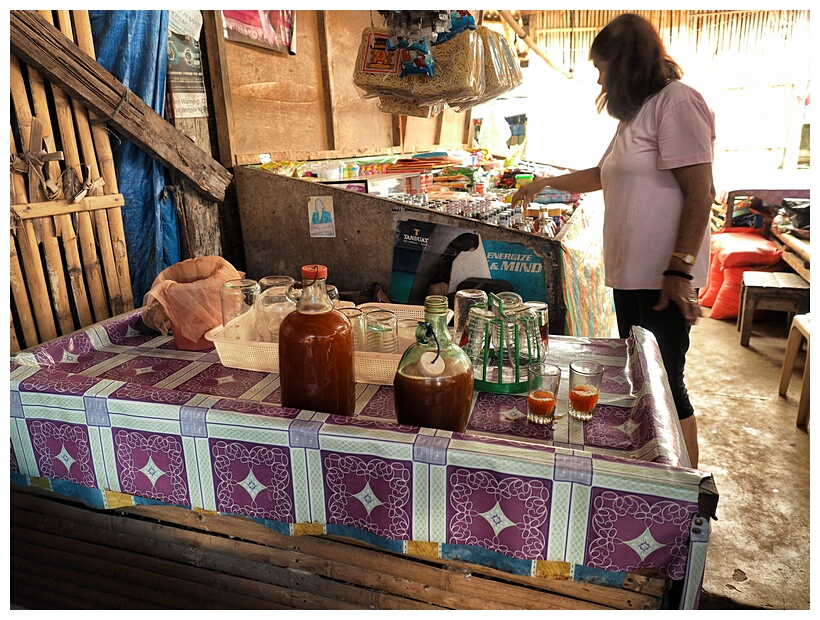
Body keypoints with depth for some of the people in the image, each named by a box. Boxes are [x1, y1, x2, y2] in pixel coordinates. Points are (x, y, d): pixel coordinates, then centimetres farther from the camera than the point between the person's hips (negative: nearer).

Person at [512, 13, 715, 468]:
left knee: (664, 382, -5)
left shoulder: (676, 101, -9)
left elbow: (700, 192, -16)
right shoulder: (636, 112, 20)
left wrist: (680, 269, -20)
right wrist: (546, 183, 35)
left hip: (664, 277, -9)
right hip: (630, 272, 9)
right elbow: (603, 176, 33)